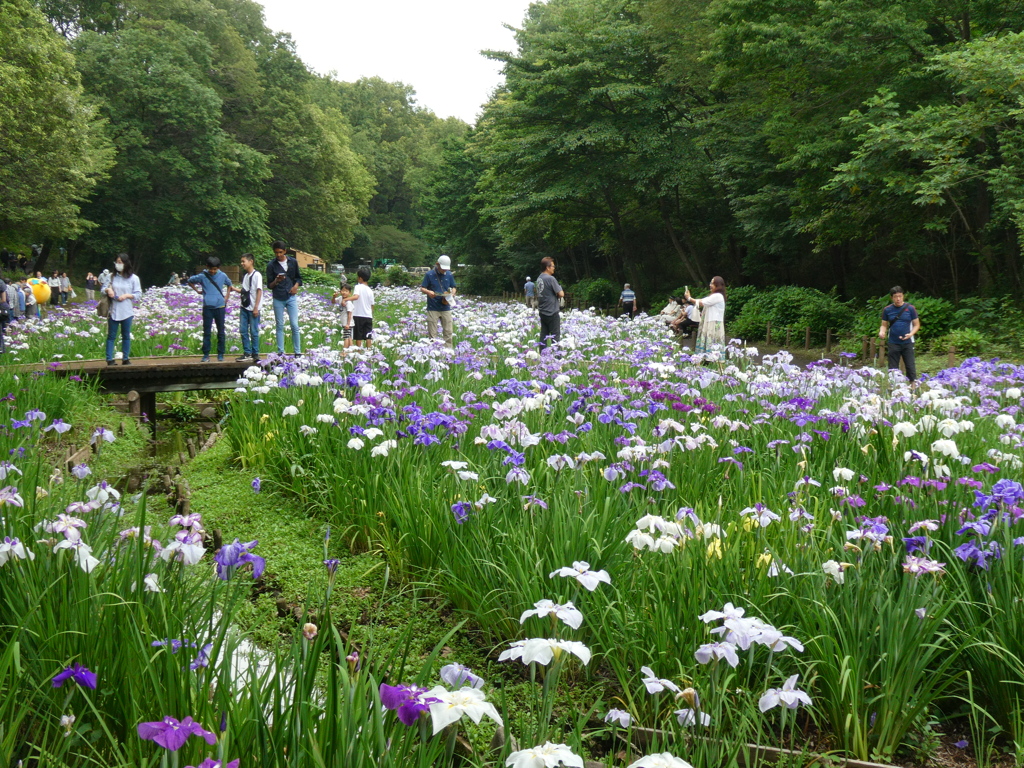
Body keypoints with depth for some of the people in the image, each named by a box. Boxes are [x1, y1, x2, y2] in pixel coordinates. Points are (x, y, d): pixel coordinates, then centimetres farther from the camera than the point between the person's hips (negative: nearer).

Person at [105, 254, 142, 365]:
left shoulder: (133, 278, -1)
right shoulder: (113, 277, 7)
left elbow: (138, 294, -1)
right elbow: (106, 287, 16)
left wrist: (127, 295, -16)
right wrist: (108, 289, -7)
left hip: (127, 312, -1)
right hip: (113, 311, 2)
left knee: (126, 336, 8)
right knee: (111, 336, 1)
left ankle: (125, 359, 17)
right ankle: (109, 359, 2)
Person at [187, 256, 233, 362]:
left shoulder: (222, 276, 1)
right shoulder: (202, 276, -2)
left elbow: (229, 284, 20)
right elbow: (190, 281, 14)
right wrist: (197, 291, 6)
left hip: (220, 307, 1)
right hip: (207, 307, -1)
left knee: (221, 332, 5)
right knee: (206, 332, 1)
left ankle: (220, 354, 13)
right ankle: (206, 355, 6)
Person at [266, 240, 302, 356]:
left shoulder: (293, 262, 4)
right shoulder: (271, 265, -2)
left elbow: (298, 277, 15)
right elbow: (269, 285, -1)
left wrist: (296, 285, -5)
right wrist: (276, 281, -21)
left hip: (291, 297, 1)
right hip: (278, 299, -1)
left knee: (294, 325, -3)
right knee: (279, 326, 4)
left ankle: (297, 351, 4)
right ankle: (280, 352, 10)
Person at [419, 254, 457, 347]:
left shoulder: (449, 275, 3)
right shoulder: (430, 275, -6)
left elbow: (453, 288, 15)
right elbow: (422, 288, -2)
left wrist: (451, 295, -7)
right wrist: (428, 292, -24)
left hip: (446, 308, 3)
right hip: (432, 308, -3)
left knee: (448, 332, 4)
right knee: (432, 334, 1)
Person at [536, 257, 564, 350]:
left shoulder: (539, 279, 9)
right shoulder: (550, 279, -16)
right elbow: (561, 294, -15)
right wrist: (560, 291, 5)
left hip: (542, 312, 8)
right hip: (552, 312, -8)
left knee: (544, 335, 9)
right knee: (555, 336, -3)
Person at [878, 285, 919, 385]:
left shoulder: (910, 308, -1)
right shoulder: (887, 310, 3)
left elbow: (916, 325, 3)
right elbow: (884, 325, 9)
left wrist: (911, 334, -15)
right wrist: (882, 332, -14)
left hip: (907, 343, -2)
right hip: (893, 343, 2)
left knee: (910, 366, 0)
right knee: (893, 368, 6)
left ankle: (913, 386, 5)